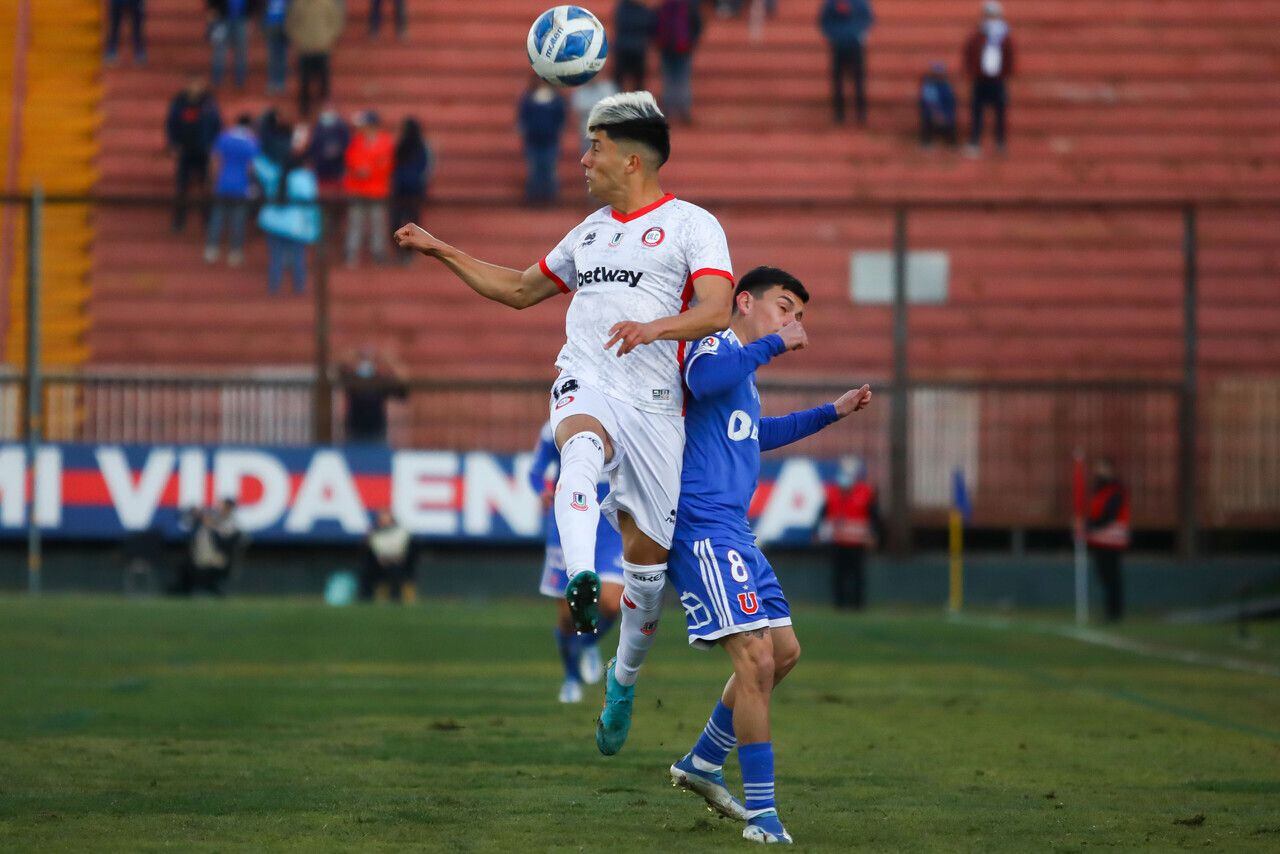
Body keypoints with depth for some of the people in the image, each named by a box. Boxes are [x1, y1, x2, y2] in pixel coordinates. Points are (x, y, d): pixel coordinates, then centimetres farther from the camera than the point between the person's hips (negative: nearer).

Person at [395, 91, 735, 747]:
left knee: (645, 549, 1)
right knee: (582, 449, -35)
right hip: (585, 382, 3)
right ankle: (581, 583, -58)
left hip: (654, 400, -3)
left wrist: (654, 328, -29)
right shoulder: (592, 229, 25)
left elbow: (716, 310, -11)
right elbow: (522, 288, 38)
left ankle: (625, 676, 24)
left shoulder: (691, 225, 5)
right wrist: (443, 252, 33)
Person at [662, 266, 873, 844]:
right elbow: (704, 378, -35)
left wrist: (832, 412, 44)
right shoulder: (718, 348, -8)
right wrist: (774, 344, -25)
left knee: (784, 651, 15)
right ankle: (760, 812, -12)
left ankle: (702, 764, 27)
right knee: (756, 659, -15)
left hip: (733, 532, 11)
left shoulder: (745, 370, 22)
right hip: (703, 529, -11)